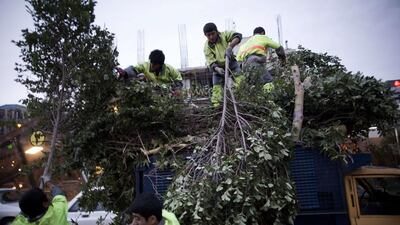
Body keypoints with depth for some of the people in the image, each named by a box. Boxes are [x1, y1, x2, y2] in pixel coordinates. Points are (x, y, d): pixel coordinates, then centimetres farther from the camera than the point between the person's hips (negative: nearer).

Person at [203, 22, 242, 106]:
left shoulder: (224, 35, -16)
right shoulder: (207, 47, -14)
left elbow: (238, 36, -31)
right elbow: (211, 62, -20)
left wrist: (229, 47, -48)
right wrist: (217, 69, -42)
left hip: (231, 63, 0)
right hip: (218, 67, 1)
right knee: (216, 86, -7)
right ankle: (216, 104, -1)